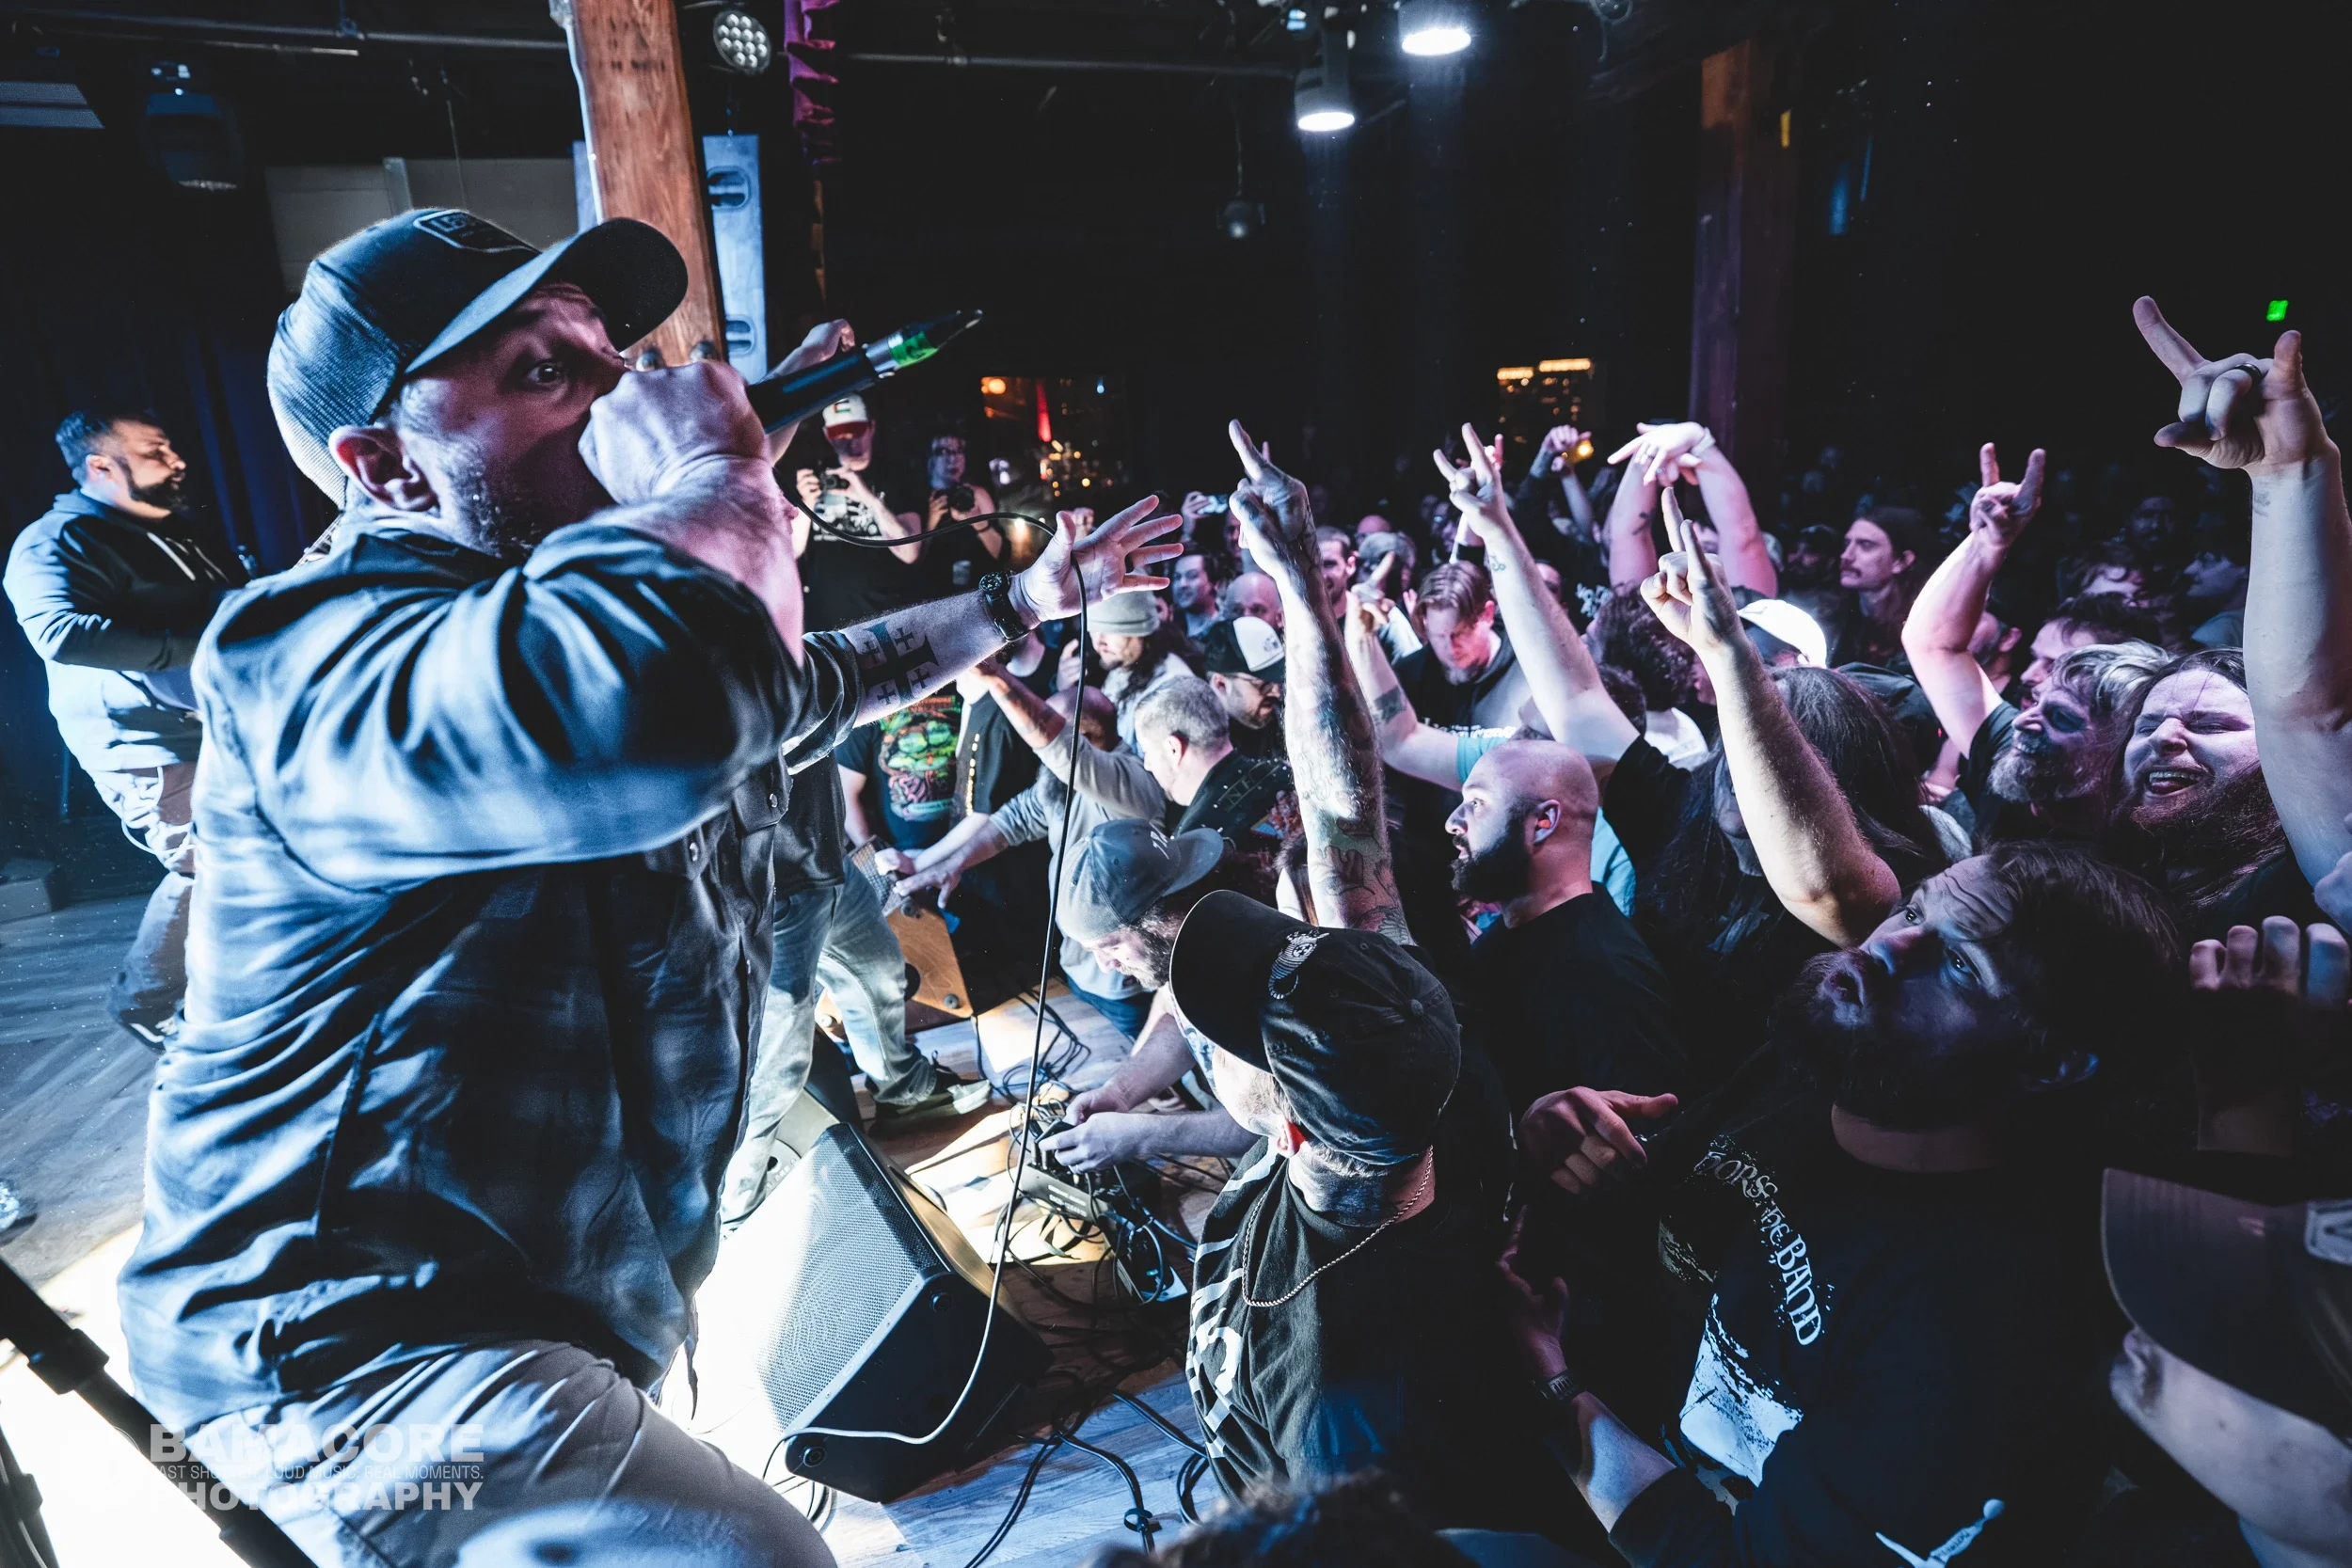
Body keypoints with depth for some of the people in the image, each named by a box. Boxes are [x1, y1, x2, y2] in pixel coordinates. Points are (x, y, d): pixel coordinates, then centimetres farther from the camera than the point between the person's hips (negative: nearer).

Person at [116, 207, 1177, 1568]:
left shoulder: (624, 609, 8)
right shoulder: (312, 646, -22)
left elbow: (823, 677, 27)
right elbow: (661, 701, -46)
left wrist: (1033, 597, 29)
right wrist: (713, 462, -26)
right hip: (368, 1339, -8)